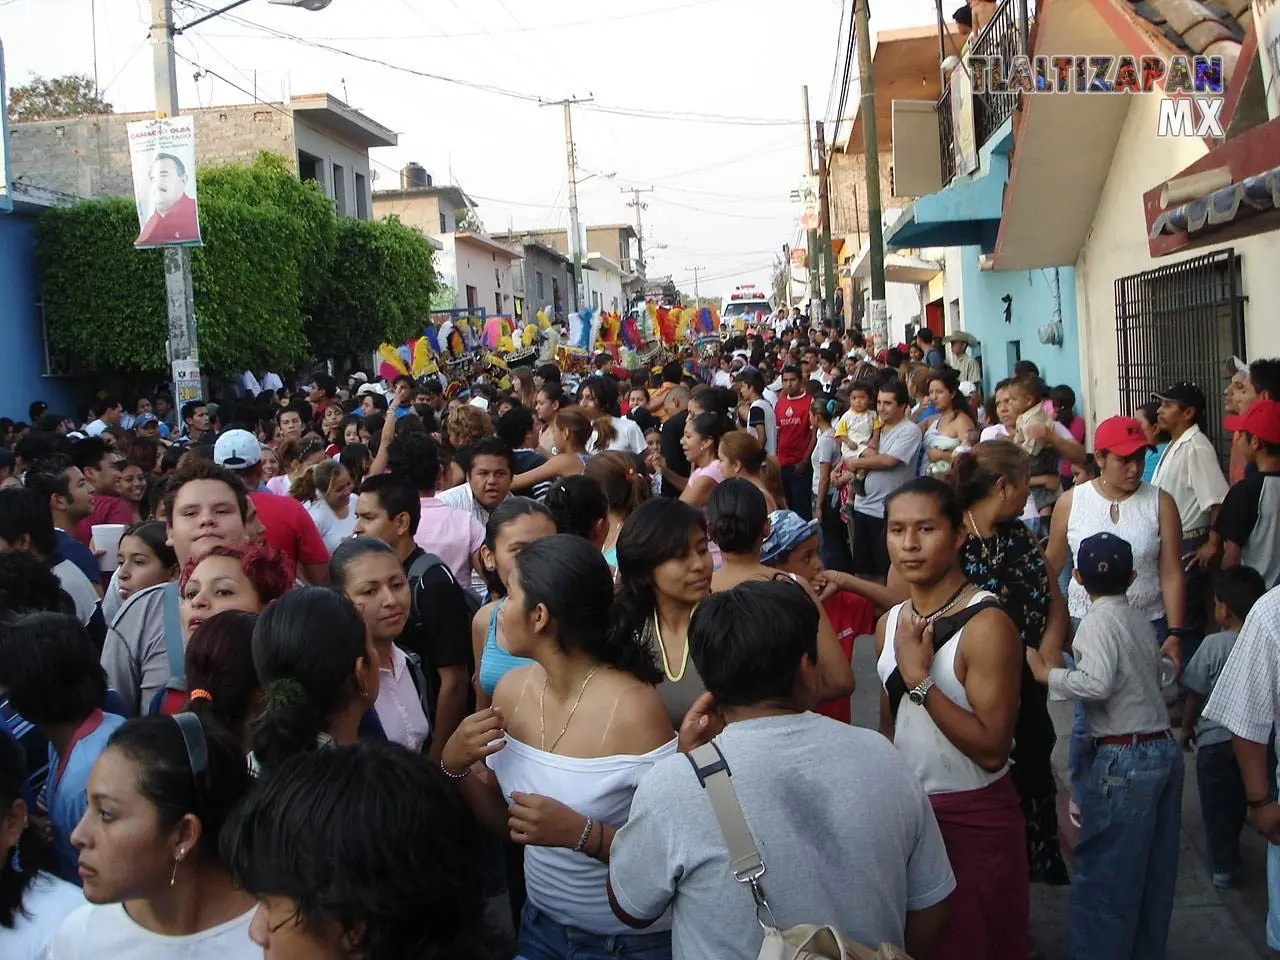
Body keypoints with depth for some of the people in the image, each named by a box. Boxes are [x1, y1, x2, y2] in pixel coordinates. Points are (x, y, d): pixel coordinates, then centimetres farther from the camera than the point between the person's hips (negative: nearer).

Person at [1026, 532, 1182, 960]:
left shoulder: (1099, 620, -12)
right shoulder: (1140, 620, 11)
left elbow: (1097, 683, -26)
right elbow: (1156, 677, 10)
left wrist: (1046, 673, -14)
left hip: (1126, 761, -8)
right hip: (1165, 748, 9)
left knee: (1102, 874, 1)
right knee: (1154, 871, 17)